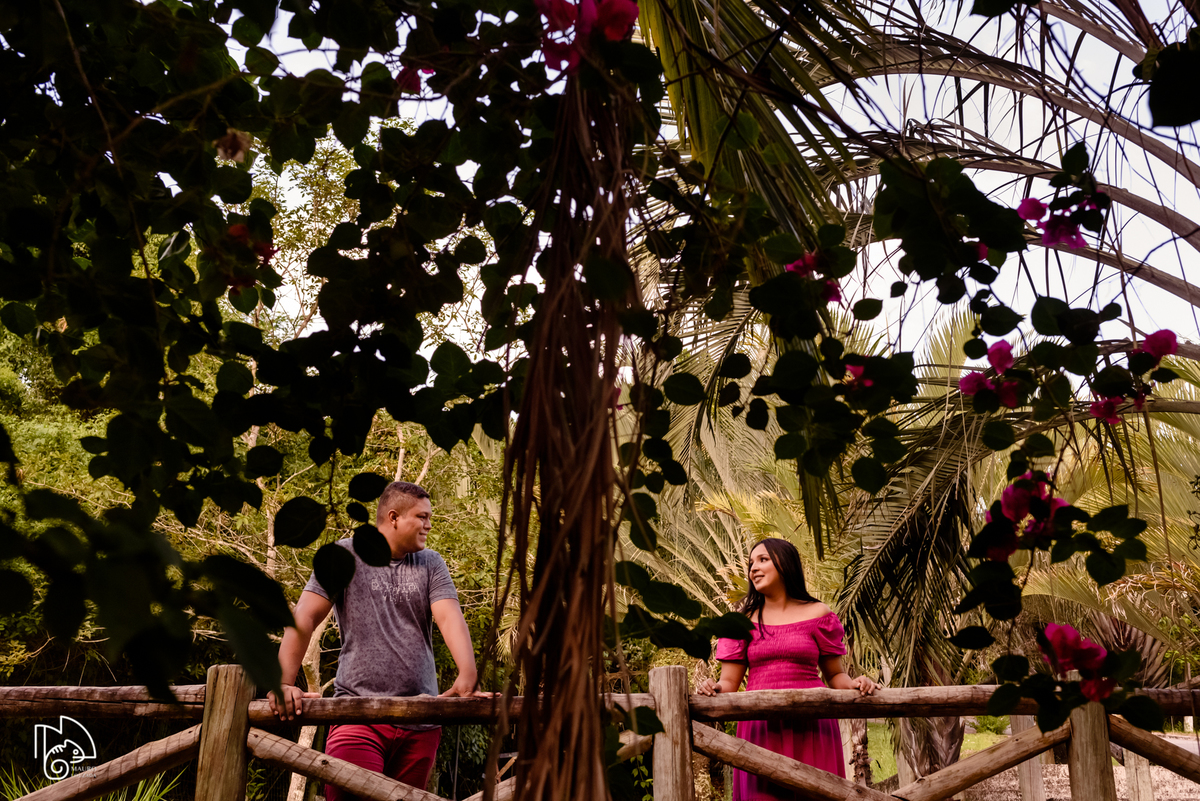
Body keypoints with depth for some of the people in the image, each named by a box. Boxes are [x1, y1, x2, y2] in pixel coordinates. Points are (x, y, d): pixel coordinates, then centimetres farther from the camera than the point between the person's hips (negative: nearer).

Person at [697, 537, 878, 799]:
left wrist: (853, 684, -10)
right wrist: (714, 689, -16)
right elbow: (729, 682, 5)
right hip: (761, 729, 1)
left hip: (810, 729, 0)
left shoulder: (818, 615, 8)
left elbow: (835, 675, 11)